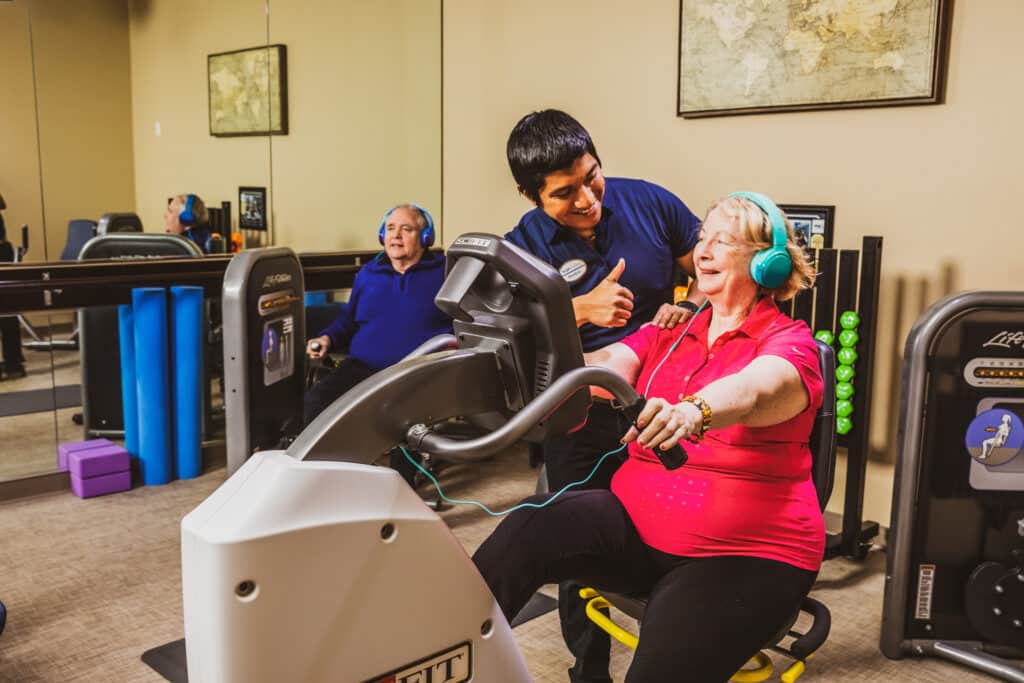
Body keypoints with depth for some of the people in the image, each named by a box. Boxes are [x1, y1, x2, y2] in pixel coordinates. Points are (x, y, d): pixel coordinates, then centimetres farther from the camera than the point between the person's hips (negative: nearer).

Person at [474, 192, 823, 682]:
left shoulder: (789, 342, -3)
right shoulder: (666, 334, 13)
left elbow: (755, 388, -27)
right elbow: (602, 367, -3)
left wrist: (693, 412, -49)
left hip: (745, 549, -4)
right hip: (638, 520, 5)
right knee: (530, 527, -21)